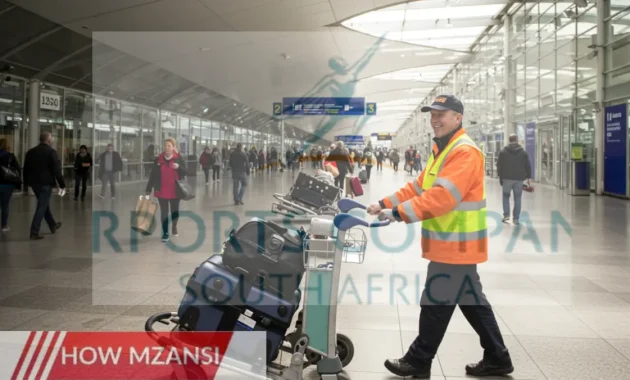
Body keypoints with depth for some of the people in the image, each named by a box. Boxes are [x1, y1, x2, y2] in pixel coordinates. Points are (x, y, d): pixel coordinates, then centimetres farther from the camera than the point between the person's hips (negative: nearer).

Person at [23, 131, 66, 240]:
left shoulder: (30, 152, 9)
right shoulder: (51, 152, -10)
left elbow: (26, 169, 13)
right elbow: (57, 170, -13)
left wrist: (27, 182, 22)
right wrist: (62, 184, -8)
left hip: (34, 182, 7)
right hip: (46, 183, -7)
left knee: (44, 204, 20)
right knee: (42, 207, -3)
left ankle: (53, 226, 34)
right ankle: (34, 232, -6)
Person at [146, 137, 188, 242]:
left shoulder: (179, 158, -4)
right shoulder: (158, 159, -1)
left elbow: (185, 172, -1)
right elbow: (153, 175, 1)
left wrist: (178, 167, -22)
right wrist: (148, 189, -2)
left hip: (175, 190, 0)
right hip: (162, 191, 0)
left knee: (175, 211, 12)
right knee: (164, 212, 3)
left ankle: (174, 227, 40)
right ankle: (165, 233, 9)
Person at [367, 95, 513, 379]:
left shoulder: (465, 152, -19)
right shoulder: (442, 149, 15)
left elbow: (442, 196, -29)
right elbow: (419, 186, 14)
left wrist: (399, 213, -30)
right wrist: (385, 204, 4)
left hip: (456, 244, -10)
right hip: (452, 243, 10)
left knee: (436, 303, 1)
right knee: (472, 301, 16)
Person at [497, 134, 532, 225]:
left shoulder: (503, 152, 1)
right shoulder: (524, 152, 4)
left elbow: (499, 166, 1)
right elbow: (528, 166, 5)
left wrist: (500, 177, 9)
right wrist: (528, 177, 11)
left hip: (507, 178, -1)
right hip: (519, 179, 1)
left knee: (506, 196, 14)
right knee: (517, 198, 6)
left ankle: (506, 214, 1)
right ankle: (516, 218, 6)